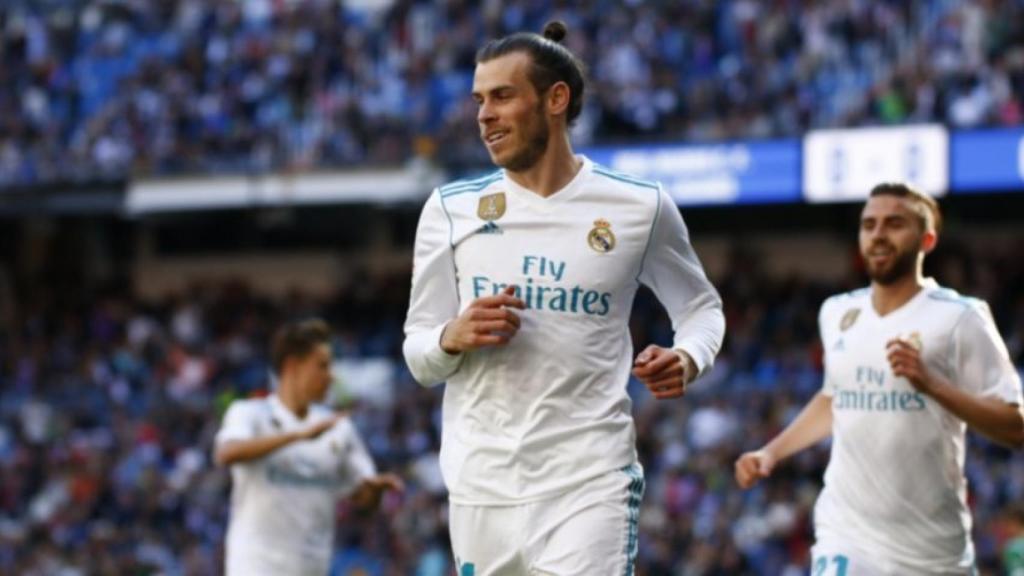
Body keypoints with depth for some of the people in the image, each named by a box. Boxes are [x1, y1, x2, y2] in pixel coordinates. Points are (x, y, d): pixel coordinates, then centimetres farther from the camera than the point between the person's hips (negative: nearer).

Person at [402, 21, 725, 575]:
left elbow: (701, 305, 16)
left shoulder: (639, 207, 1)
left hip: (589, 482, -3)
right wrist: (453, 338, -13)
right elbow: (418, 355, 10)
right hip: (481, 483, 3)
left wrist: (687, 358, -7)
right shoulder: (451, 210, 6)